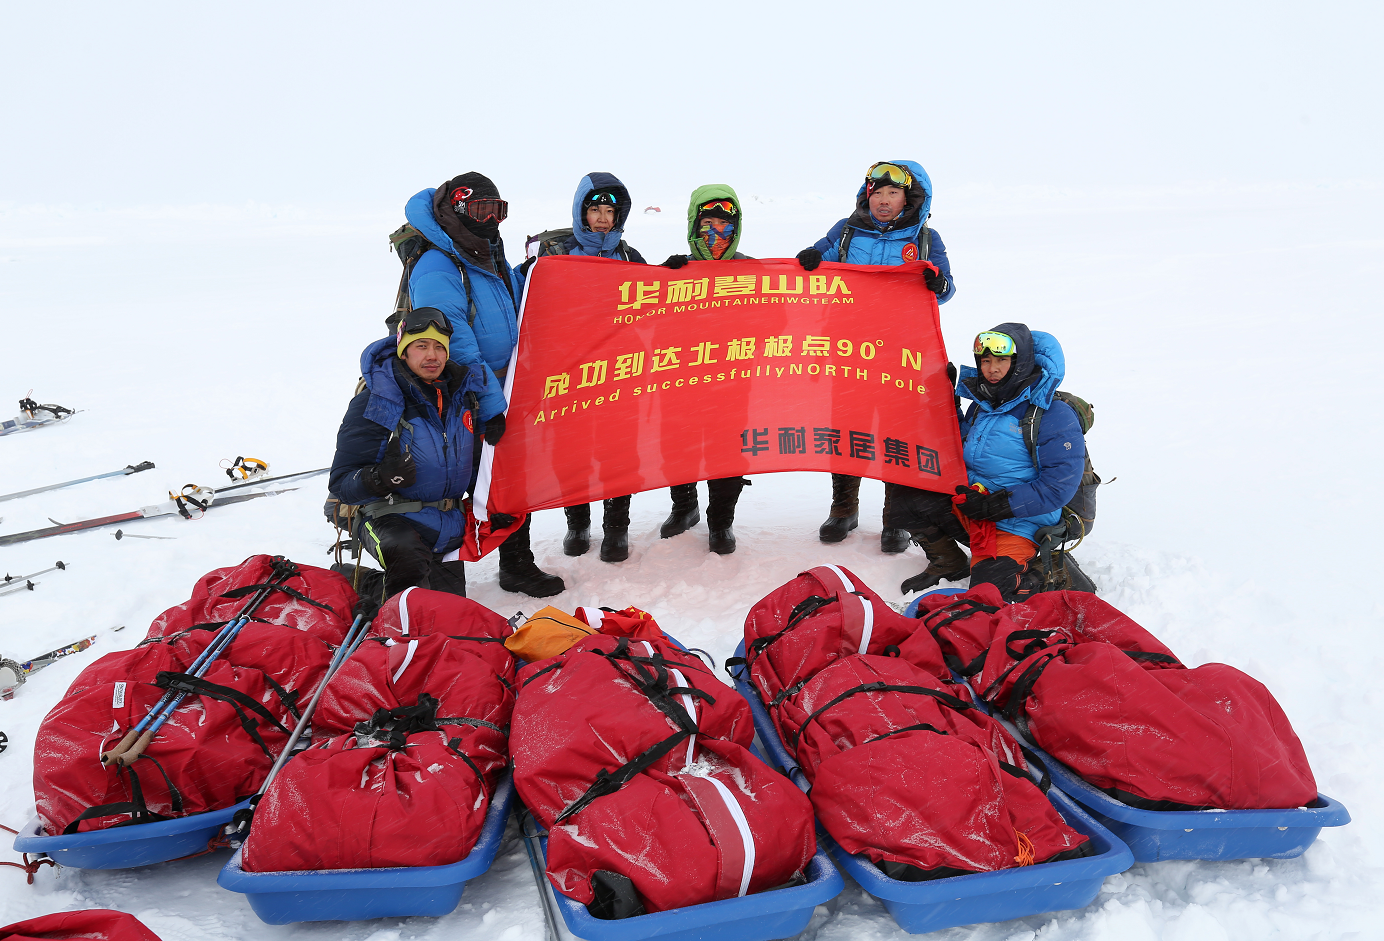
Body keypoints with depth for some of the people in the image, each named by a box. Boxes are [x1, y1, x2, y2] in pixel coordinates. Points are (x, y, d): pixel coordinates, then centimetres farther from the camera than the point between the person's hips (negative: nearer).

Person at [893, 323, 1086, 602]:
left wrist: (995, 505, -23)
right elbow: (963, 451, 24)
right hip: (970, 507, 7)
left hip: (1018, 523, -7)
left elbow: (1058, 486, -18)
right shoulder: (981, 405, 10)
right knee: (908, 499, -6)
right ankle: (948, 565, 16)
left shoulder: (1054, 415, -14)